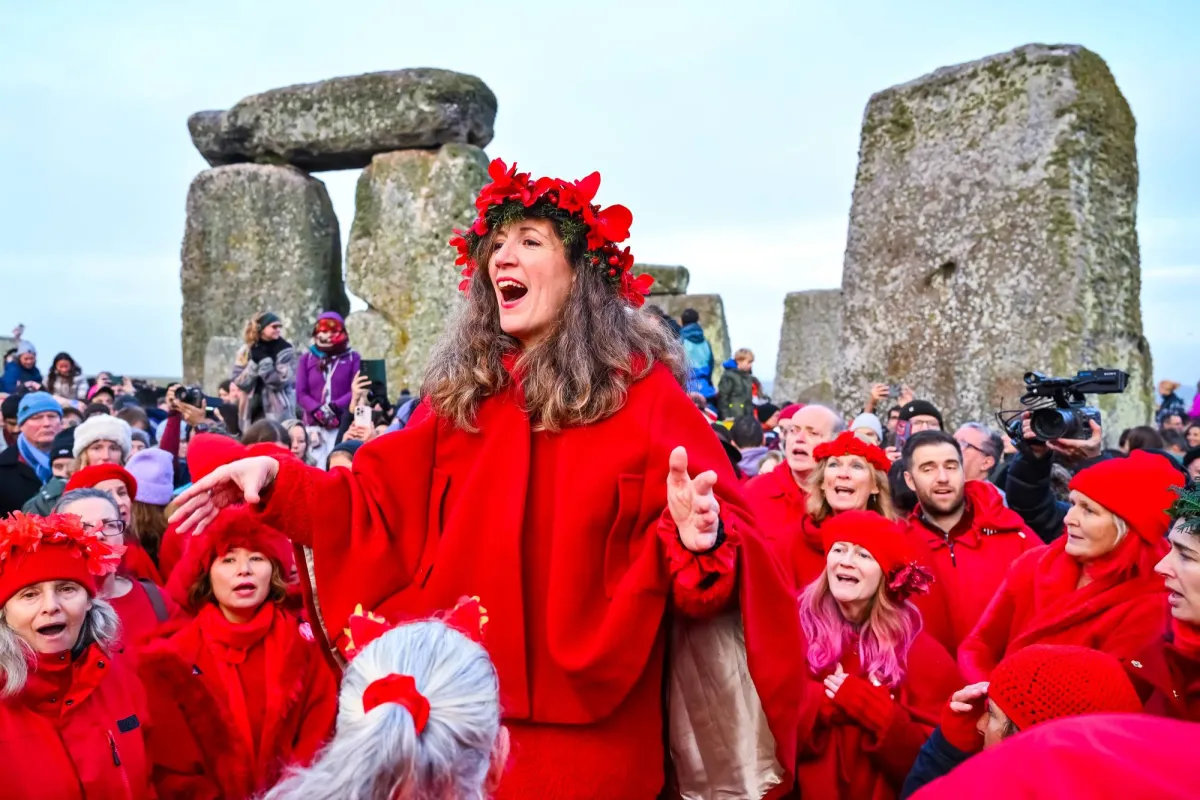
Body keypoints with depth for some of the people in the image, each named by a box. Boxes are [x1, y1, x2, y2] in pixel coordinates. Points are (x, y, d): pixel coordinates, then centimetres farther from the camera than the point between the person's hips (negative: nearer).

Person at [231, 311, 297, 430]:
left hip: (278, 414, -3)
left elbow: (280, 381, -13)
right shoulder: (246, 351, 6)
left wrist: (263, 361, -18)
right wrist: (254, 363, -14)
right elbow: (240, 383, -2)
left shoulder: (285, 351, -2)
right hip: (252, 413, 3)